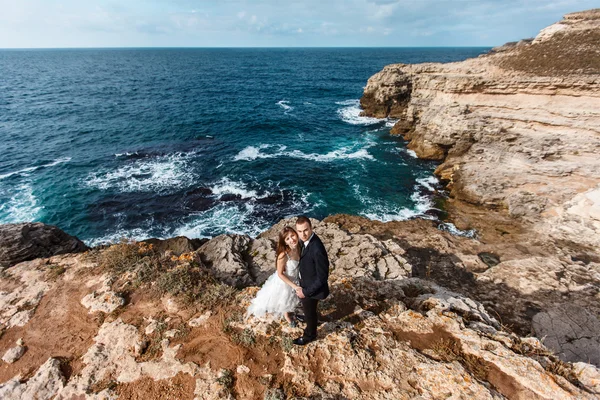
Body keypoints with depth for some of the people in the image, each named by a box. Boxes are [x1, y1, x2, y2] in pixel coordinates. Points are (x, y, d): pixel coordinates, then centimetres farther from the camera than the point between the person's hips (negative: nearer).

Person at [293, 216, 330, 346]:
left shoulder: (317, 249, -39)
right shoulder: (307, 239, -12)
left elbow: (322, 276, -30)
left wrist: (306, 292, -22)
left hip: (312, 287, -8)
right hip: (306, 283, 8)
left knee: (309, 311, 20)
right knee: (307, 307, 35)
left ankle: (310, 335, 48)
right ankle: (310, 318, 66)